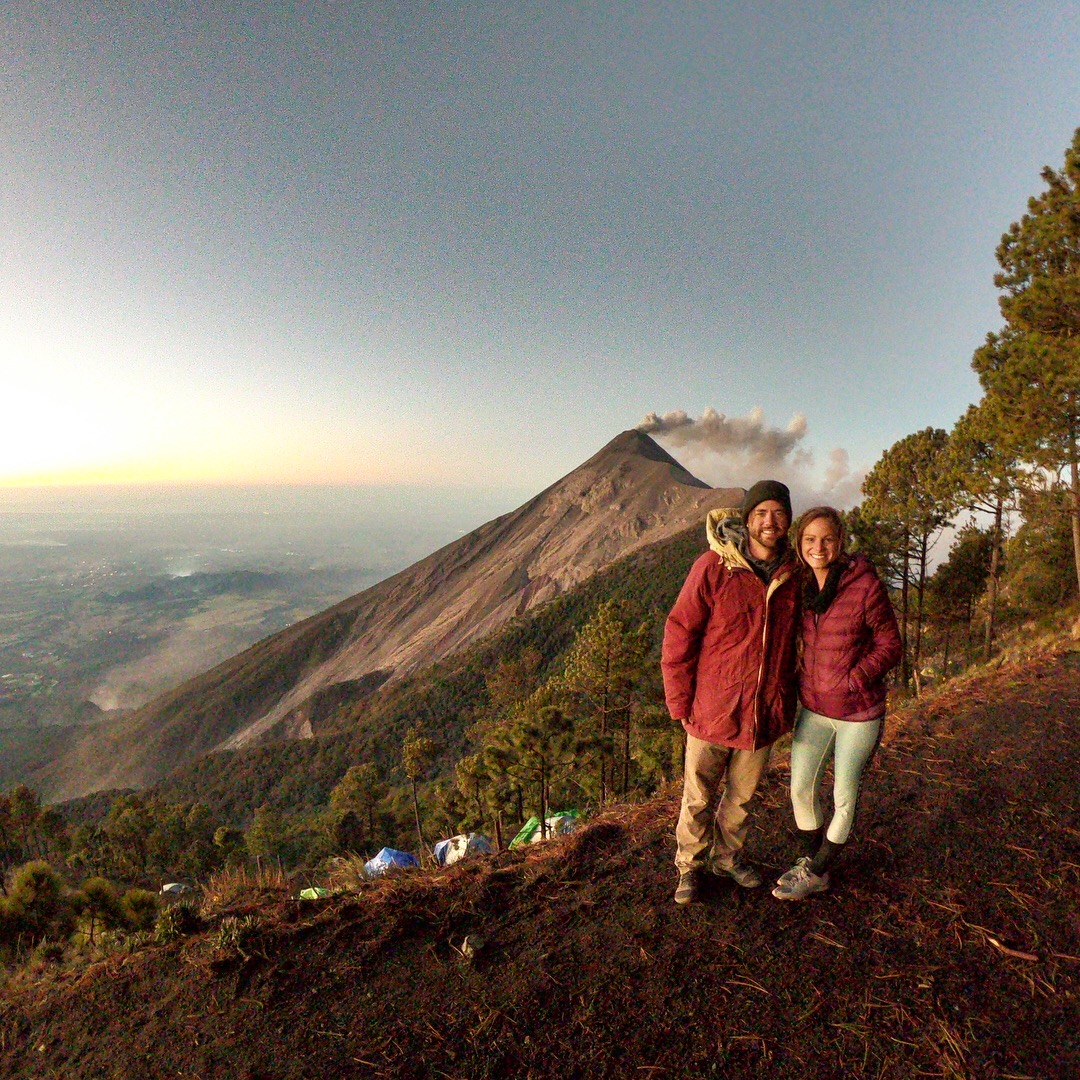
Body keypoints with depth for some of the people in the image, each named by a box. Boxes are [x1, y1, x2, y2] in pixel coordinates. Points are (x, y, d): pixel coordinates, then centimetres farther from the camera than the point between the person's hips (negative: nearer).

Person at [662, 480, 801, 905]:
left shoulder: (793, 573, -1)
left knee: (742, 794, 21)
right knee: (699, 797, 12)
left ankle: (727, 855, 44)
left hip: (766, 711, 4)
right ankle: (690, 866, 34)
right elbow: (679, 633, -12)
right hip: (712, 709, -4)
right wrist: (680, 702, -11)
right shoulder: (713, 567, -15)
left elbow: (795, 638, 13)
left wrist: (787, 698, 10)